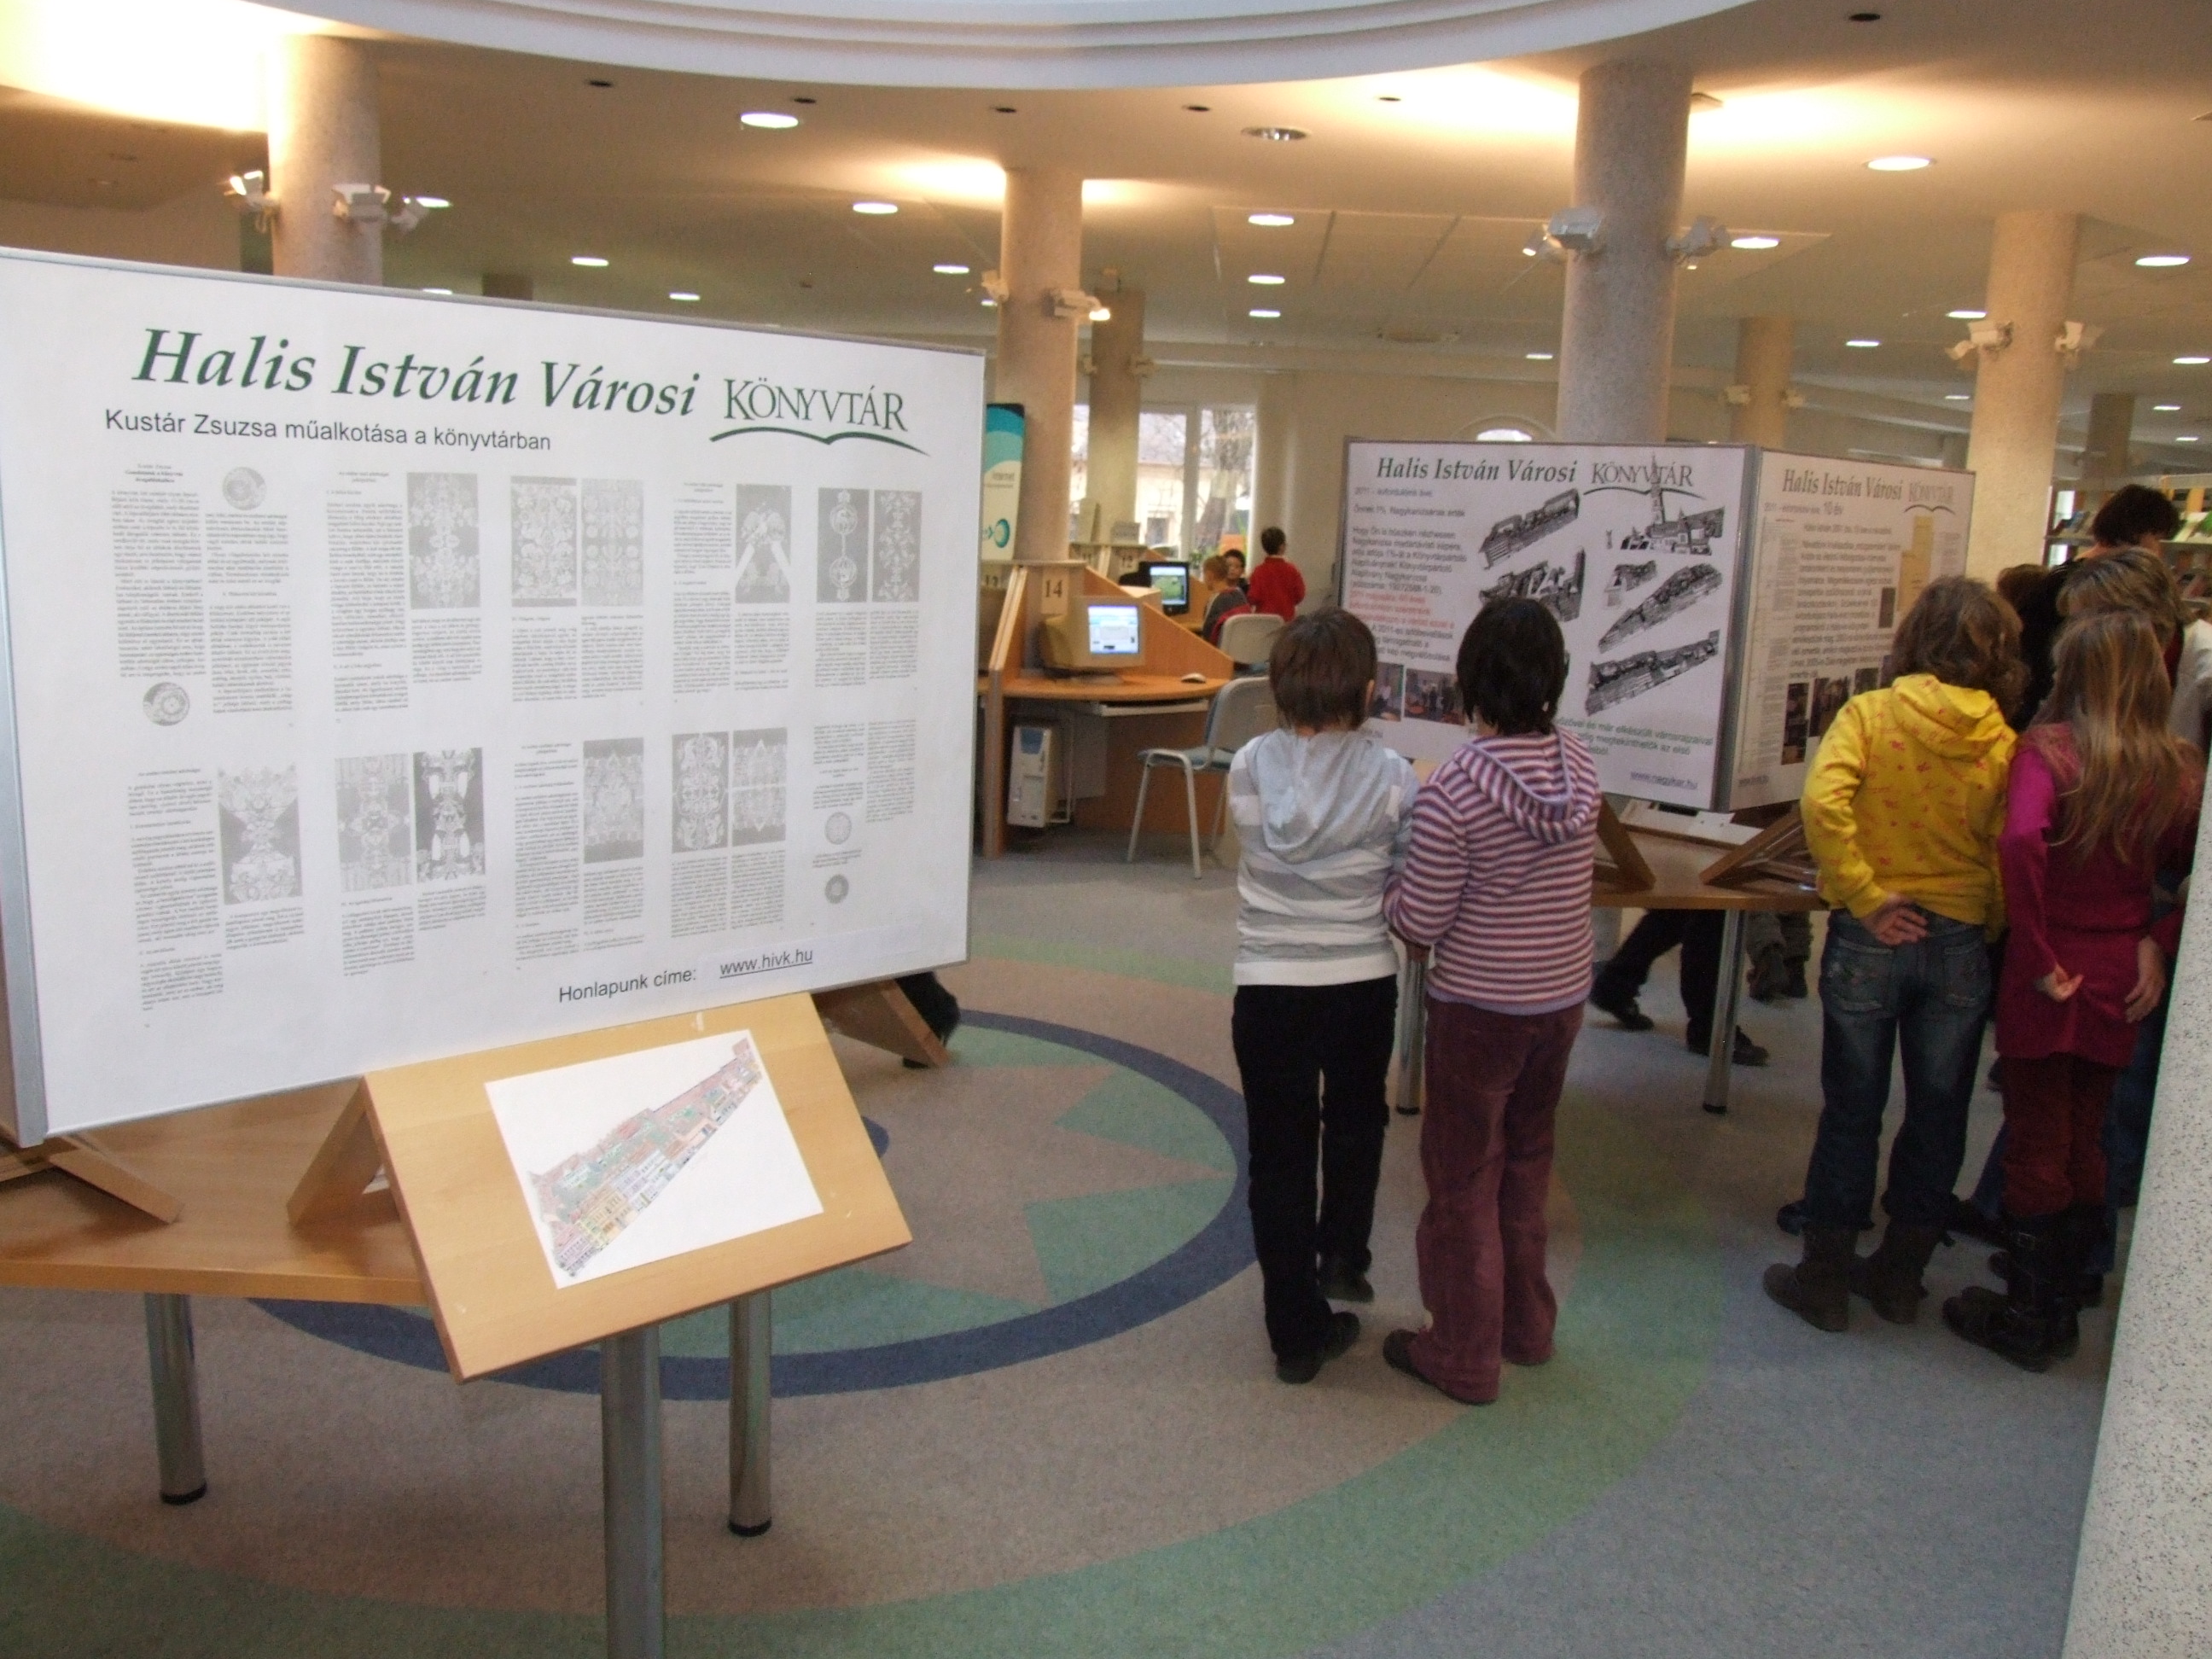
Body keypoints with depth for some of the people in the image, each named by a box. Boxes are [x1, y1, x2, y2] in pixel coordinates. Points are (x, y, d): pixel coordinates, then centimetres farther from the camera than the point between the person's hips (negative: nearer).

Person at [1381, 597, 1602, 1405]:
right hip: (1562, 997, 6)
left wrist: (1390, 889, 3)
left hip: (1478, 1008, -6)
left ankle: (1464, 1357, 22)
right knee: (1526, 1162, 23)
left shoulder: (1456, 786, -22)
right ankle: (1526, 1325, 38)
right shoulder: (1579, 767, -4)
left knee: (1464, 1178, 10)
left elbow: (1420, 923, -18)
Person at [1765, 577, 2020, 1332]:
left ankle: (1824, 1278, 18)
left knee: (1851, 1112, 9)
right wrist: (1987, 930, 11)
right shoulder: (2003, 745, -5)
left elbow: (1822, 801, -23)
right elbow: (2008, 861, -5)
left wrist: (1865, 895, -15)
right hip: (1959, 946, 1)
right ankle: (1900, 1275, 28)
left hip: (1870, 938, -1)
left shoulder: (1869, 714, -9)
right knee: (1937, 1115, 15)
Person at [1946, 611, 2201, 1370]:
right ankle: (2062, 1309, 30)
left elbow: (2021, 843, -30)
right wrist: (2158, 944, 2)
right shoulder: (2181, 770, 1)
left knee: (2035, 1145, 7)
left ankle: (2027, 1320, 18)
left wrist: (2038, 956, -21)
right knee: (2085, 1142, 18)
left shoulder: (2049, 749, -14)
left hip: (2053, 980, -5)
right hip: (2122, 983, 5)